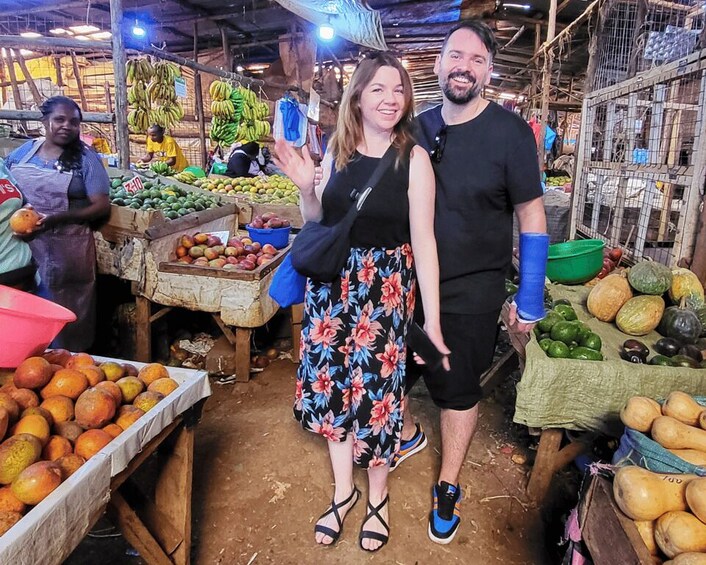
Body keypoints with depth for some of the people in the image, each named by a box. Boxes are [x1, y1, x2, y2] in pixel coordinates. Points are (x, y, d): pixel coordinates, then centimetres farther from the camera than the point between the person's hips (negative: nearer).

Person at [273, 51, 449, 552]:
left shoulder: (414, 158, -9)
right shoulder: (337, 151, 2)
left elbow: (423, 240, -12)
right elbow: (318, 223, 11)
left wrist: (433, 321, -14)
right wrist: (305, 187, -10)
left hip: (386, 287, -4)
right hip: (331, 285, 4)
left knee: (377, 390, 5)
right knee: (333, 384, 12)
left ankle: (378, 496, 33)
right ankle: (343, 491, 35)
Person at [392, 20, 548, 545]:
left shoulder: (511, 132, -10)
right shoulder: (418, 127, 3)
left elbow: (531, 216, -8)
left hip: (471, 291, -4)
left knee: (459, 390, 11)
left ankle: (448, 486, 35)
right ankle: (408, 434, 49)